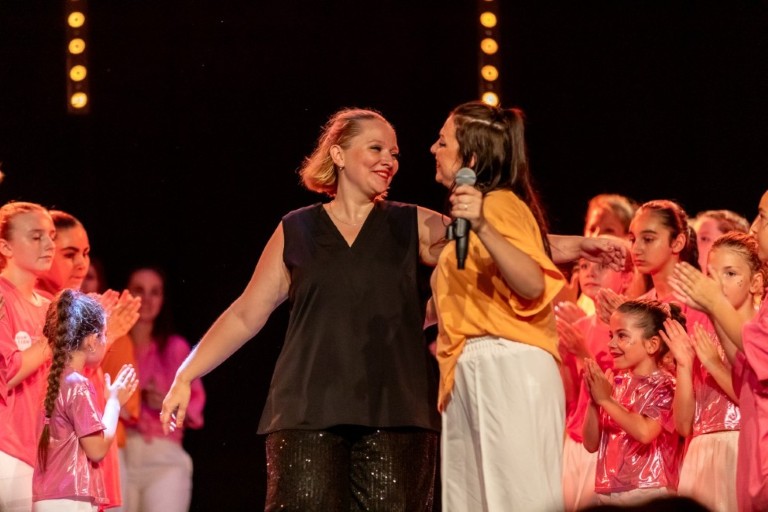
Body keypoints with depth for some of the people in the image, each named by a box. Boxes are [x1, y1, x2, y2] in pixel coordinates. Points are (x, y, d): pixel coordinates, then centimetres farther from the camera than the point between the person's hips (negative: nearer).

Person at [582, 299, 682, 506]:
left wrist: (606, 400, -15)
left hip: (648, 492, -5)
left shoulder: (665, 386, -6)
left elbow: (645, 432, -23)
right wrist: (593, 401, -5)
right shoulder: (616, 383, 10)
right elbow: (591, 444, 8)